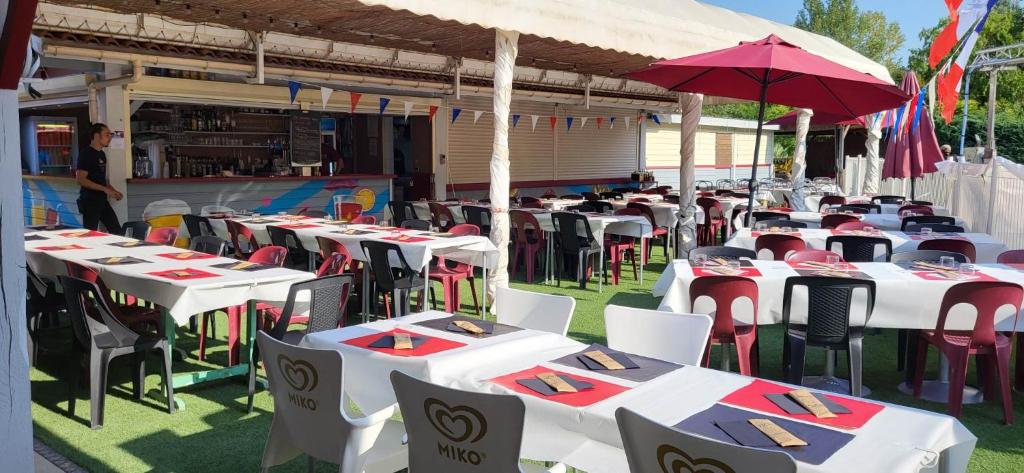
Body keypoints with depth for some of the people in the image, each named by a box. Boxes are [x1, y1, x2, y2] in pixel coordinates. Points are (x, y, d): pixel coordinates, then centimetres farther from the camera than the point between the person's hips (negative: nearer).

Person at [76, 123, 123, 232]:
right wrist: (105, 189, -22)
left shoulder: (102, 154, 14)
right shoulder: (85, 153, -11)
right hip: (89, 201, -8)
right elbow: (80, 179, -20)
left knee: (117, 232, 7)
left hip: (102, 200, 8)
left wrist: (114, 191, 9)